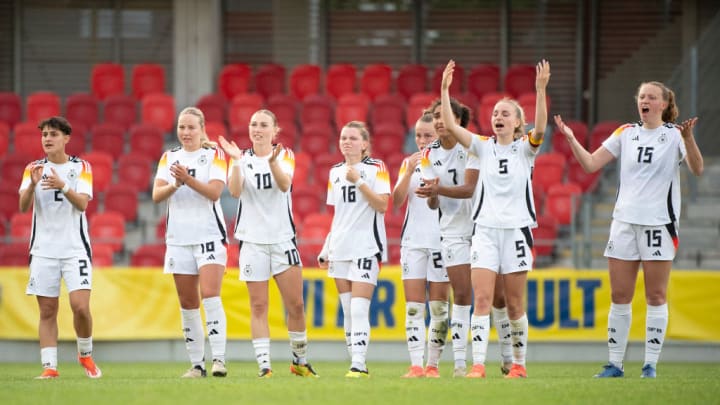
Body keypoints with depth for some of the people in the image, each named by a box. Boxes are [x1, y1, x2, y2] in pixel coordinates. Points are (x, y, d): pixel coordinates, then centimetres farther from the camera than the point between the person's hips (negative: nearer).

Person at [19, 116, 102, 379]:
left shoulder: (81, 168, 2)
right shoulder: (34, 168, 7)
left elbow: (82, 203, -12)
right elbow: (23, 206, -5)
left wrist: (63, 186, -30)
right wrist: (32, 184, -25)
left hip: (75, 248, -2)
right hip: (43, 249, 2)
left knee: (80, 306, -12)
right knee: (47, 311, 0)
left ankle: (86, 355, 10)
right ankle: (49, 366, 1)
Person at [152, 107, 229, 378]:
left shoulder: (214, 155, 0)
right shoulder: (169, 157, 10)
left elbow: (215, 192, -12)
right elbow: (156, 195, -1)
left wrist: (188, 179, -25)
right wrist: (175, 184, -20)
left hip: (209, 235, -4)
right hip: (179, 238, 4)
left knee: (210, 295, -17)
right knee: (188, 304, 4)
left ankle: (218, 358, -19)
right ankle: (197, 363, 10)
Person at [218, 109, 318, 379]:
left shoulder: (285, 156, 2)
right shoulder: (243, 160, 3)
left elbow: (284, 184, -18)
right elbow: (235, 191, -13)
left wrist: (272, 161, -37)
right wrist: (237, 162, -27)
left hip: (282, 238, 0)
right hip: (252, 241, 0)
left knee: (295, 304, 2)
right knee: (258, 306, -3)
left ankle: (300, 361, 17)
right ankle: (264, 364, -3)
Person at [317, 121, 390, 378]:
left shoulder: (376, 168, -3)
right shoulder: (335, 172, 14)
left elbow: (382, 206, -13)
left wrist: (359, 181, -18)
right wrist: (326, 248, 18)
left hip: (367, 247, -6)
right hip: (340, 248, 6)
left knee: (359, 309, -15)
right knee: (347, 311, 5)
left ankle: (358, 364, -17)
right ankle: (357, 364, 9)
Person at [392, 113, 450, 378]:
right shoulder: (409, 163, 11)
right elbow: (397, 200, 0)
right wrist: (410, 171, -12)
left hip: (441, 239, -3)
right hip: (413, 239, 3)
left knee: (439, 307, -1)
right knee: (413, 307, -4)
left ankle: (433, 364, 4)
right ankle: (416, 365, -7)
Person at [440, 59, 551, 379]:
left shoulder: (525, 148, 2)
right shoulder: (484, 147, 7)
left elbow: (539, 128, -19)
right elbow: (450, 125, -3)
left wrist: (540, 90, -30)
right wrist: (445, 90, -13)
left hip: (517, 229, -1)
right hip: (485, 229, 1)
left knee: (515, 304, 4)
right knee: (482, 300, -10)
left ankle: (519, 363, 16)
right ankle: (478, 365, -16)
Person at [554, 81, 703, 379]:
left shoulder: (673, 134, -2)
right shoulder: (626, 133, 10)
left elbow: (697, 169, -15)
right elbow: (591, 164, 9)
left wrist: (688, 138, -30)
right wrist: (571, 138, -4)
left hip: (659, 222, -4)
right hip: (625, 220, 4)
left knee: (656, 296, -2)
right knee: (619, 296, 3)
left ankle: (651, 364, 3)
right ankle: (615, 363, 8)